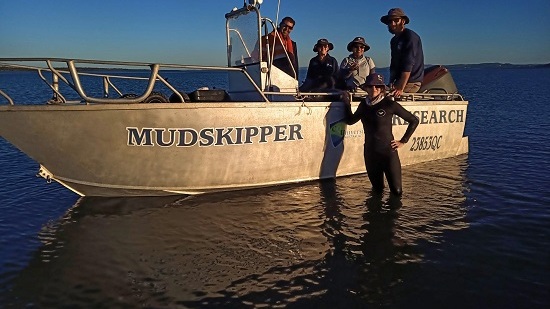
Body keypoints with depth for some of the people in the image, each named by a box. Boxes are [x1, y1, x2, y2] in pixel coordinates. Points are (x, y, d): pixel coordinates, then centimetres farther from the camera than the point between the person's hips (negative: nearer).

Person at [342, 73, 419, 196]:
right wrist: (347, 103, 8)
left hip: (388, 152, -4)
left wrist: (403, 141, -4)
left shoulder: (389, 104, -10)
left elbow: (414, 121, -4)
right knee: (377, 190, 14)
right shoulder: (364, 104, 5)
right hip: (370, 152, 4)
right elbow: (350, 120, 15)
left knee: (397, 191, 1)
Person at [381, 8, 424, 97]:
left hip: (411, 83, -8)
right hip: (399, 81, 8)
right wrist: (391, 82, -4)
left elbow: (408, 65, -20)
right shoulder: (394, 40, 17)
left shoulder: (410, 36, -11)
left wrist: (400, 89, -25)